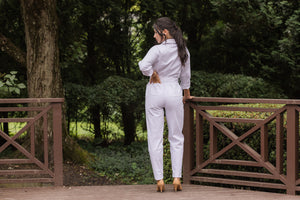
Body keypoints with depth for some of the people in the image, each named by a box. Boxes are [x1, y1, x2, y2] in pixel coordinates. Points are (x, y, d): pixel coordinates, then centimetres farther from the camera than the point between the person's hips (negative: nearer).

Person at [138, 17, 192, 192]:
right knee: (176, 138, 10)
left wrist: (153, 74, -10)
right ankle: (177, 178, 0)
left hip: (156, 92, -3)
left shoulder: (158, 50, -13)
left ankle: (159, 179, -1)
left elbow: (144, 66, -30)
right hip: (174, 92, 3)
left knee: (155, 138, 2)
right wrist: (186, 94, 26)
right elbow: (186, 75, 12)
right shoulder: (183, 51, 2)